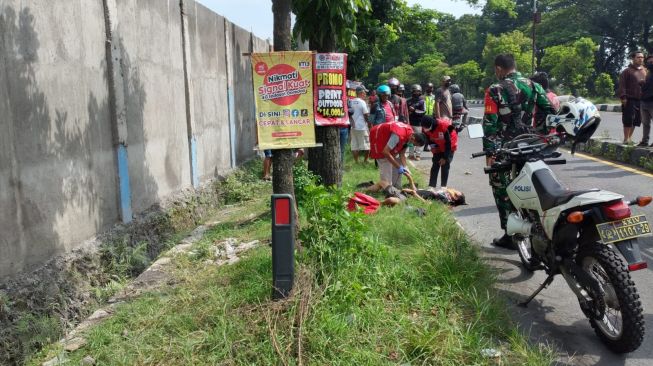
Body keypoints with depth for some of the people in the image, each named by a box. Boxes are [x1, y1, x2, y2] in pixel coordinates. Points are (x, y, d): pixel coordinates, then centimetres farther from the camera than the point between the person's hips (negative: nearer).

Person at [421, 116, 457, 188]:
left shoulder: (444, 126, -35)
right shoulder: (425, 129, -19)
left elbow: (448, 143, -26)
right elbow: (428, 140, 2)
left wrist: (445, 157, -22)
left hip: (449, 147, -5)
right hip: (438, 148, 5)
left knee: (445, 166, -9)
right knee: (435, 166, 0)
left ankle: (443, 186, -3)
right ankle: (431, 186, 3)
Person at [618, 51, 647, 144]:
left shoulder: (645, 72, 17)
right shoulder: (627, 71, -2)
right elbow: (622, 85, -8)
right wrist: (623, 97, -16)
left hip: (641, 100, 6)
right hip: (630, 100, -6)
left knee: (636, 120, 8)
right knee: (628, 120, -5)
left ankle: (630, 137, 18)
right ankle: (626, 138, 2)